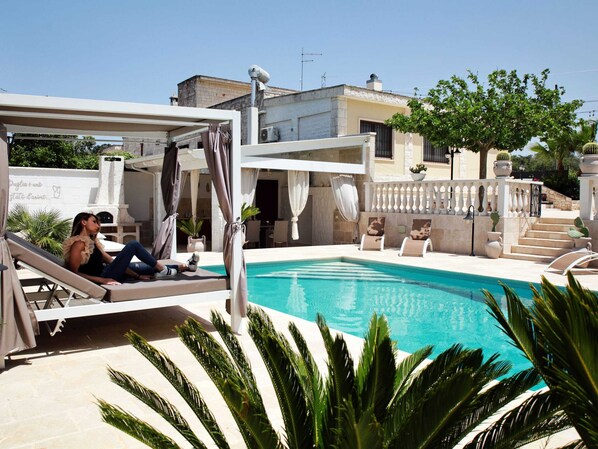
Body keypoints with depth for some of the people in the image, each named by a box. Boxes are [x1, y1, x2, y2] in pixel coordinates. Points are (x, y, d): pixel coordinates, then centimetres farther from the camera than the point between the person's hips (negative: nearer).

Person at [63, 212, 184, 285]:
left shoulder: (91, 242, 16)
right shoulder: (79, 243, -12)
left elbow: (111, 261, 11)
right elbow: (74, 273, -19)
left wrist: (137, 275, 4)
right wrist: (102, 280, -25)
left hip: (105, 273, 9)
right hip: (102, 278, -9)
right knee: (133, 245, -7)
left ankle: (177, 268, 27)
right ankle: (162, 269, 7)